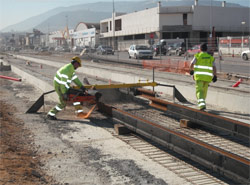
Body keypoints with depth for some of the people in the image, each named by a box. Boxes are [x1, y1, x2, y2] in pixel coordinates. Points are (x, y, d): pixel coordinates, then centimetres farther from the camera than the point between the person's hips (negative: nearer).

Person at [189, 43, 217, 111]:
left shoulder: (197, 56, 2)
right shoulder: (211, 57, 11)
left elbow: (191, 64, -5)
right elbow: (214, 67, 1)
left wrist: (191, 70, 13)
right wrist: (215, 76, 2)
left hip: (199, 76, -3)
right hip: (207, 77, 4)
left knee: (199, 90, -8)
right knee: (204, 90, 20)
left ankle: (202, 105, -27)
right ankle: (202, 103, 34)